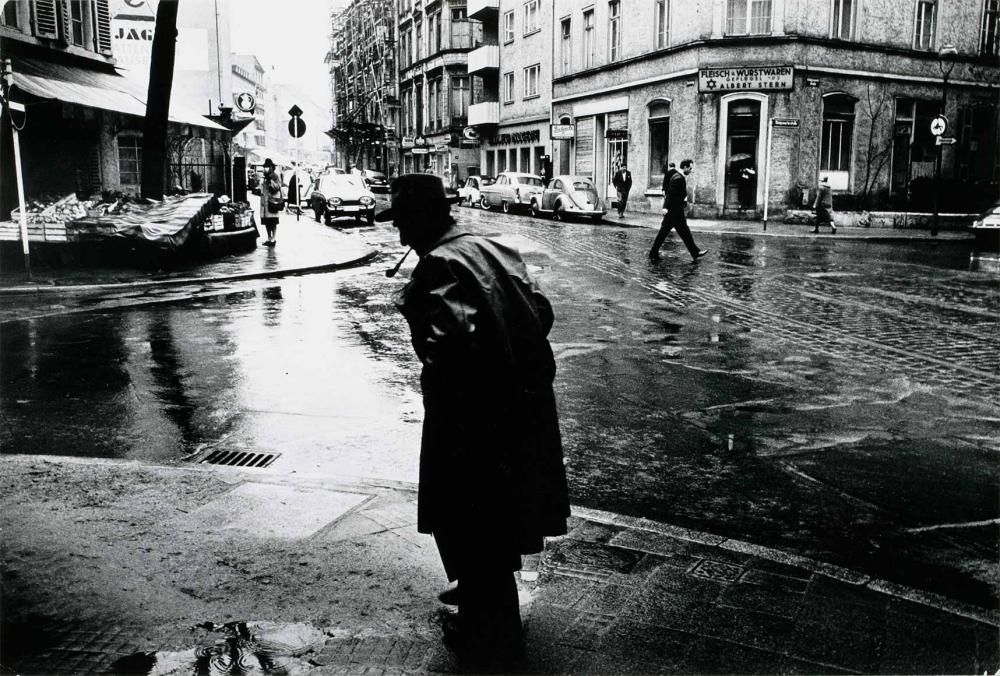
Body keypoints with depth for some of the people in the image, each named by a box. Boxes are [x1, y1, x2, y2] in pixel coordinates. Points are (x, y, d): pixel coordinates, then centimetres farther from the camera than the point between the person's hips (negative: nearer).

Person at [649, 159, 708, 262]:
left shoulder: (676, 176, 15)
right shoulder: (678, 178, -16)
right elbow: (670, 193, -24)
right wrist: (666, 207, -31)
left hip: (671, 210, 10)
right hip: (675, 211, -10)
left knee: (664, 232, 9)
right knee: (684, 231, 0)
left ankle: (653, 254, 10)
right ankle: (695, 252, 9)